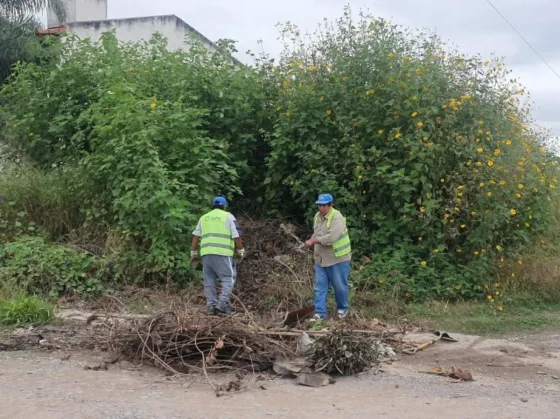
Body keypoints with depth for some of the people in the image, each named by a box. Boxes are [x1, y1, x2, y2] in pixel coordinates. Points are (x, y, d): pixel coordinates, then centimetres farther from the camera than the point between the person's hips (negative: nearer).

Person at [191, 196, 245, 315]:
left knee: (209, 279, 10)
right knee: (228, 278, 1)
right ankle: (223, 303, -12)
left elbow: (196, 236, 13)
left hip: (206, 253, 4)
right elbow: (236, 236, 1)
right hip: (223, 253, -4)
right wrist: (241, 251, 8)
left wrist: (193, 253, 17)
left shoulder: (204, 217, 20)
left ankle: (211, 305, 6)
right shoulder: (228, 216, 9)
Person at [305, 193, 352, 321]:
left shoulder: (337, 218, -20)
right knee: (320, 286, 5)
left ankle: (342, 308, 30)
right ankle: (319, 313, 10)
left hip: (338, 258, -7)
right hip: (320, 259, 7)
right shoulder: (317, 216, 6)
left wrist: (313, 241, -25)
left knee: (340, 285, 8)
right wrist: (312, 242, 4)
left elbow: (331, 237, -30)